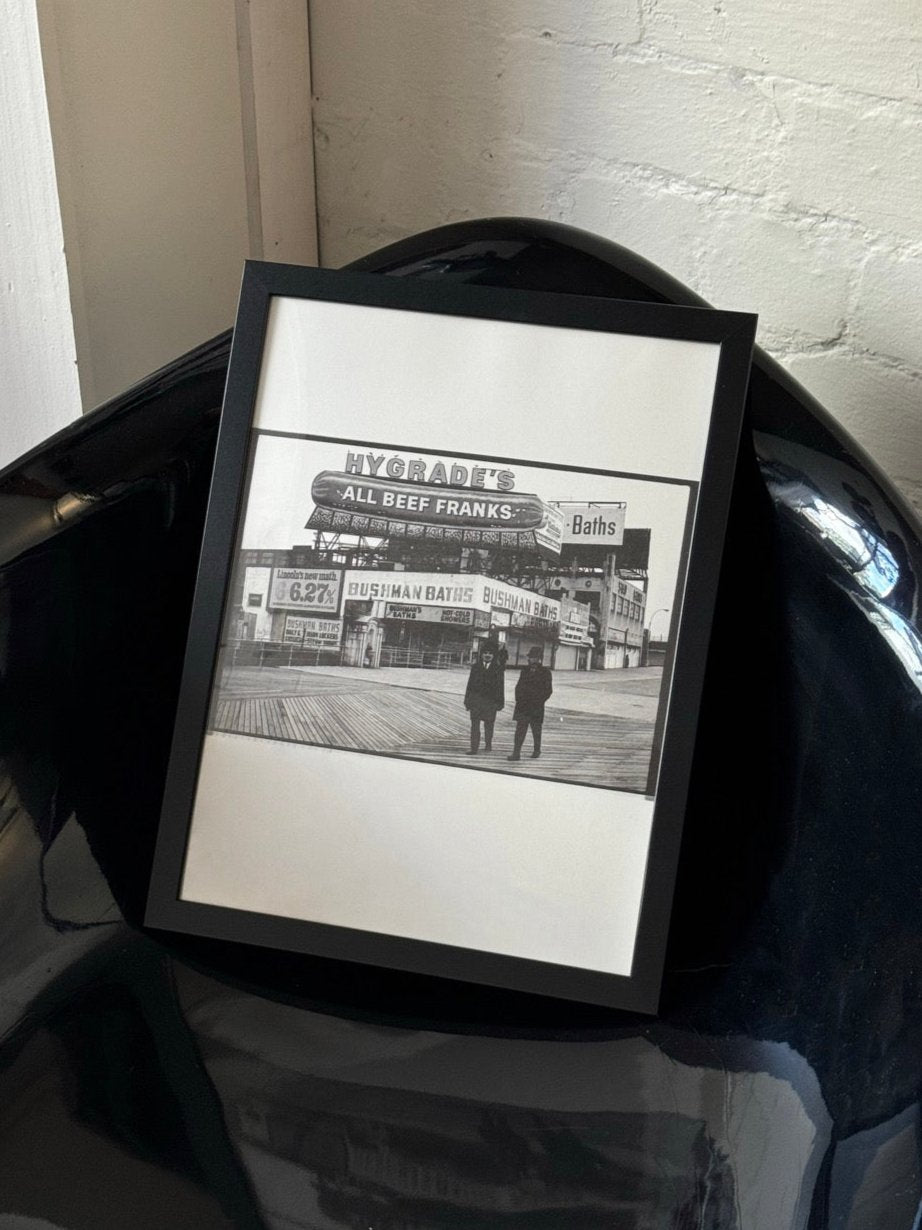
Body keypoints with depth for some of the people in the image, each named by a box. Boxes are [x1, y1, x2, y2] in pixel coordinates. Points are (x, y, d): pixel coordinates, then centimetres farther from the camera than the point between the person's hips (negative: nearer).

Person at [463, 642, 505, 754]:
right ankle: (474, 748, 2)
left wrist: (500, 702, -3)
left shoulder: (497, 669, 2)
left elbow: (500, 686, 1)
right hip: (476, 700, 1)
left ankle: (488, 744, 28)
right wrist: (467, 700, 4)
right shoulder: (475, 667, 7)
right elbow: (470, 684, 7)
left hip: (490, 701, -1)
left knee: (489, 724, 9)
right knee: (474, 724, -1)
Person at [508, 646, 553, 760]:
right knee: (520, 729, -5)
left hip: (536, 707, -3)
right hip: (522, 705, 3)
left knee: (536, 731, 10)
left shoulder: (545, 672, -2)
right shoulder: (525, 670, 11)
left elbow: (548, 690, -3)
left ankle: (537, 751, 27)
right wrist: (518, 699, 2)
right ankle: (516, 753, -7)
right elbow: (519, 686, 15)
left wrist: (539, 702, -9)